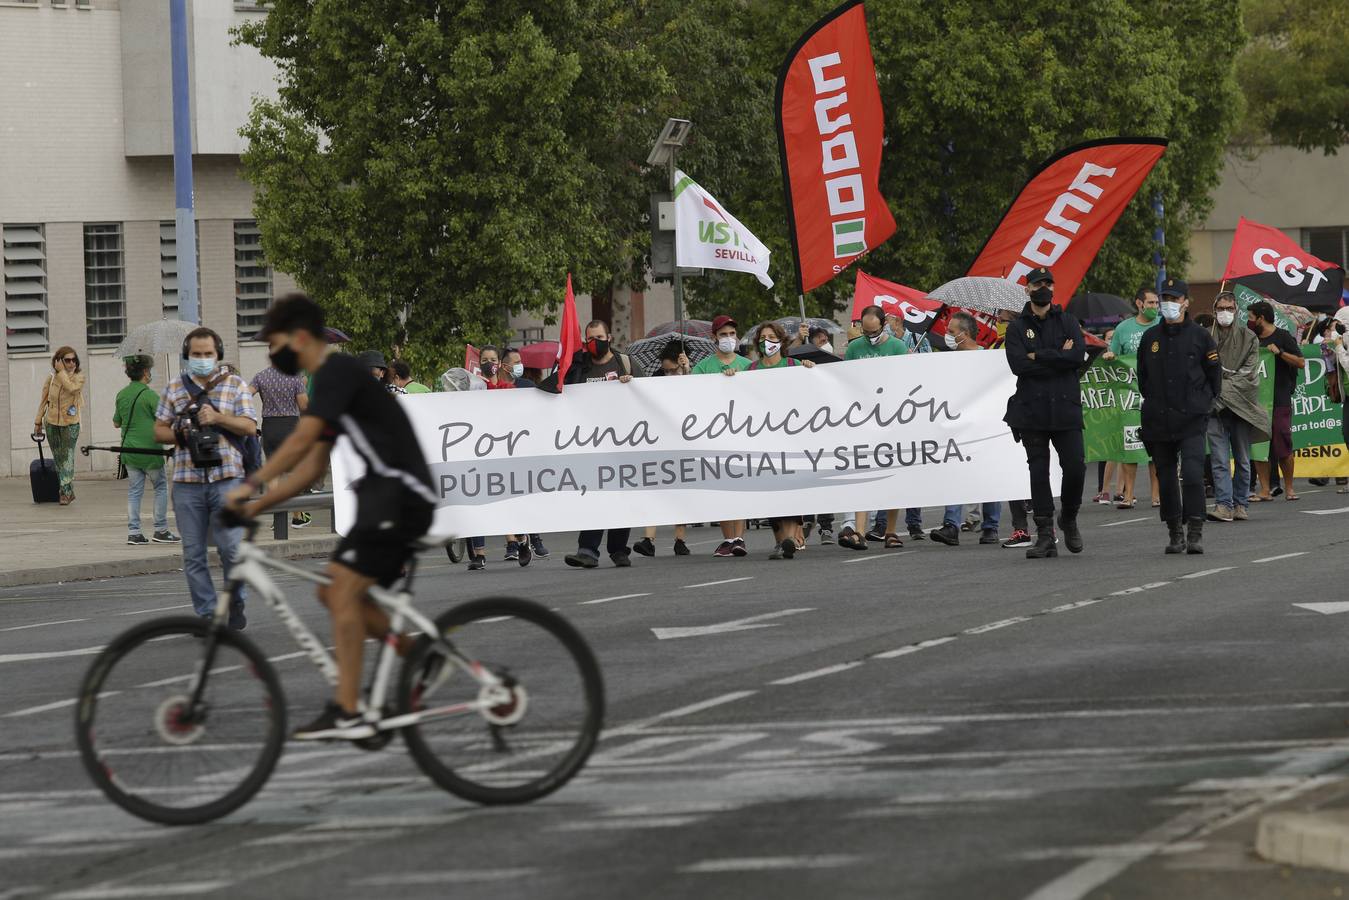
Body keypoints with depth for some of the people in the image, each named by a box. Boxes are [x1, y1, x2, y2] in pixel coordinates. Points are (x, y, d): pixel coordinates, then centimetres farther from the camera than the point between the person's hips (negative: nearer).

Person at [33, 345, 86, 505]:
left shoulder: (79, 377, -5)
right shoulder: (51, 378, 2)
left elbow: (71, 388, -27)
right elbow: (43, 401, 9)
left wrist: (61, 371, -17)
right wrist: (38, 421, 10)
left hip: (70, 424, -3)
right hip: (52, 422, 3)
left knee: (67, 457, -10)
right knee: (58, 458, 8)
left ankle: (66, 493, -8)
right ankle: (68, 492, 18)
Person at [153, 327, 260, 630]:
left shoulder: (236, 386, 7)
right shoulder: (175, 389, 12)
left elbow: (250, 427, 0)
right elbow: (159, 431, 13)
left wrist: (217, 418, -14)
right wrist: (181, 435, -6)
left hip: (226, 477, -2)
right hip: (187, 481, 2)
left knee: (231, 546, -8)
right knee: (193, 554, 3)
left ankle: (236, 601, 14)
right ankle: (207, 614, 10)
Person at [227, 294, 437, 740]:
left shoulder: (338, 370, -11)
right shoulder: (332, 381, 20)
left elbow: (302, 439, -22)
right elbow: (312, 466, 20)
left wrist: (251, 485, -24)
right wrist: (259, 505, 13)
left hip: (401, 494, -10)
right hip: (386, 495, 10)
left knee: (343, 589, -14)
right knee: (335, 592, 10)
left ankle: (347, 714, -16)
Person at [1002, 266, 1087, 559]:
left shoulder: (1068, 323, 10)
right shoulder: (1017, 327, 7)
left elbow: (1079, 356, -8)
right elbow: (1018, 364, -9)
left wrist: (1038, 356, -10)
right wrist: (1058, 358, -8)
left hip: (1066, 408, 0)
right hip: (1032, 411, 0)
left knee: (1075, 467, -7)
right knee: (1038, 472, 0)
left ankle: (1069, 518, 19)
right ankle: (1045, 535, 3)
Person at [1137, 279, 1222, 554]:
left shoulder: (1199, 336, 1)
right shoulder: (1150, 337, 9)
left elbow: (1214, 374, 8)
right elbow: (1142, 376, 19)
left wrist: (1203, 402, 4)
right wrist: (1152, 401, 13)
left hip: (1192, 419, -3)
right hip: (1158, 421, 3)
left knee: (1192, 474, -15)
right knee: (1166, 478, 6)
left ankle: (1195, 533, -12)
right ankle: (1175, 534, 15)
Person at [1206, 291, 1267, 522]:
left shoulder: (1248, 338, 7)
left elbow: (1249, 373, -2)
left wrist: (1223, 389, -11)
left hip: (1241, 405, 1)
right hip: (1215, 407, -1)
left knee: (1242, 460, 6)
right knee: (1219, 459, -9)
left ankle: (1240, 504, 14)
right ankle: (1223, 505, -13)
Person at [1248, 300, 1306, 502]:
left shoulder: (1282, 337, -1)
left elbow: (1301, 363, -9)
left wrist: (1279, 352, -17)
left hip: (1279, 401, -6)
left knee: (1283, 447, -4)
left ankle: (1289, 488, 10)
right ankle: (1265, 490, 2)